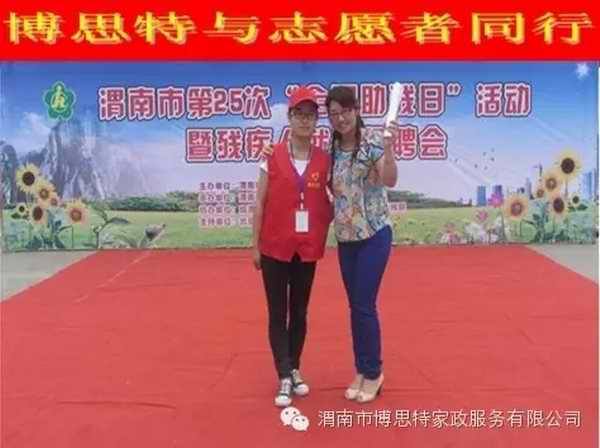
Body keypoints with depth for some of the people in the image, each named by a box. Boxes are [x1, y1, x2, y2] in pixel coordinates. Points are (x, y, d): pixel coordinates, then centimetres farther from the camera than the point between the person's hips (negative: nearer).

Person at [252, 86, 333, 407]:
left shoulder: (324, 160, 0)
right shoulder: (272, 157, -5)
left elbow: (330, 201, 9)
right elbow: (260, 203, -3)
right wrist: (255, 245, -3)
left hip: (308, 249, 2)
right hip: (274, 247, -2)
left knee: (300, 312, 13)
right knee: (278, 314, 3)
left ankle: (294, 370, 27)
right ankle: (285, 377, 10)